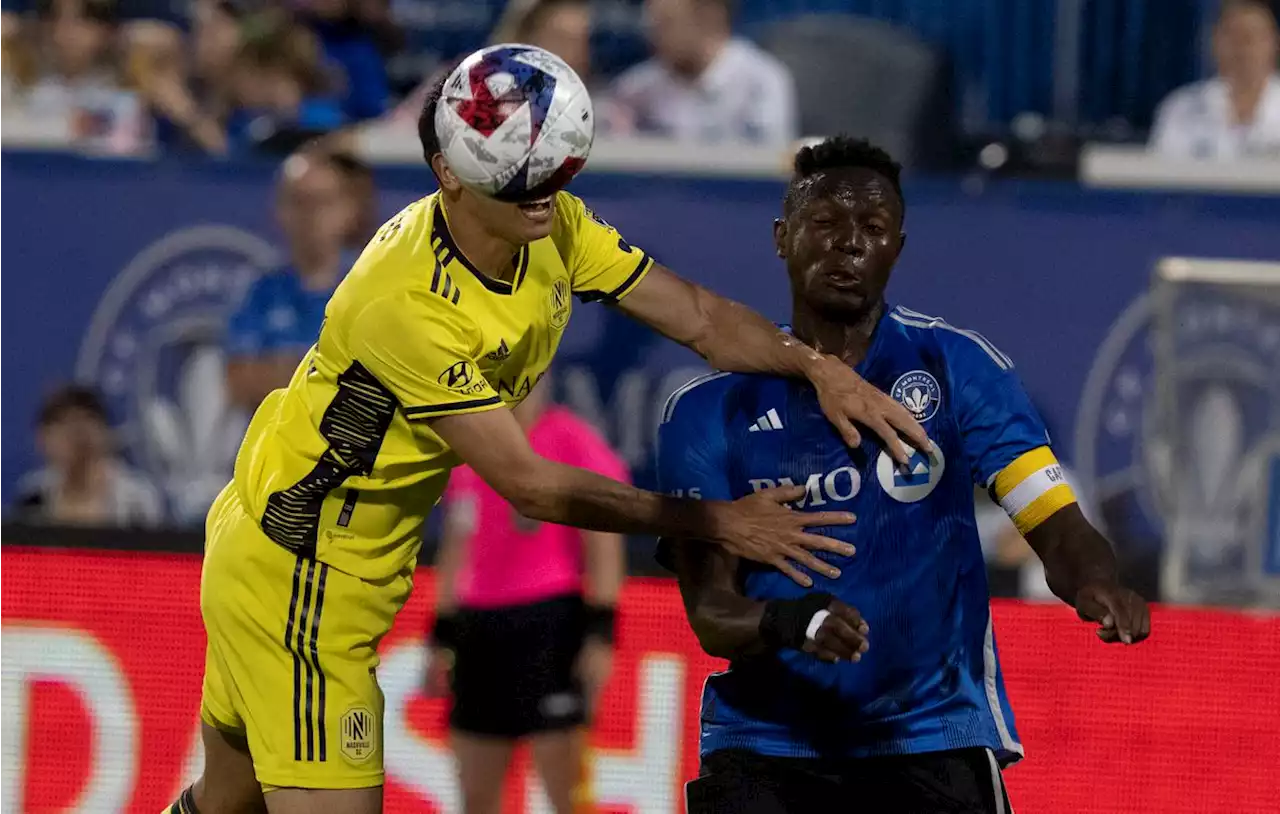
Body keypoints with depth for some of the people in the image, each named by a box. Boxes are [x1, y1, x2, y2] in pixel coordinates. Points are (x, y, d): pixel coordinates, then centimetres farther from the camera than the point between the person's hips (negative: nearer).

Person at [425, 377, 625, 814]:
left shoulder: (572, 442, -5)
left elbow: (604, 549, -7)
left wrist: (600, 635, -14)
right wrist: (441, 639, 20)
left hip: (551, 624, -7)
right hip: (478, 626, 7)